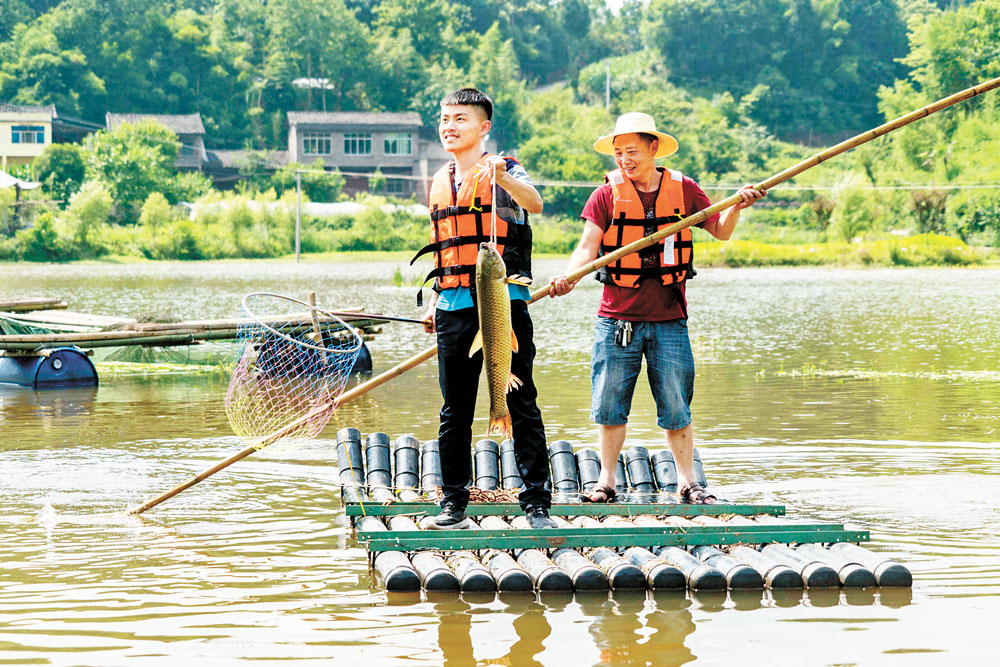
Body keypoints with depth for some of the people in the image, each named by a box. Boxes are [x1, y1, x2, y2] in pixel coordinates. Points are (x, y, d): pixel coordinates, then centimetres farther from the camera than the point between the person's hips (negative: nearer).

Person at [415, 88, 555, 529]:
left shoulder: (504, 171, -1)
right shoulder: (440, 182, 18)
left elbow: (534, 204, -24)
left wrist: (503, 177, -42)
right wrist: (434, 303, 22)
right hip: (454, 308, 6)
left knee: (520, 404, -5)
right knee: (455, 410, 7)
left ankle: (537, 504, -3)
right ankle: (453, 504, 14)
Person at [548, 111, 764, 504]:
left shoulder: (683, 190, 4)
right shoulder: (607, 195, -1)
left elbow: (720, 232, 12)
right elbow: (588, 247, -8)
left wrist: (736, 207, -8)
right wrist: (568, 277, -27)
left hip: (669, 319, 0)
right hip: (617, 319, 0)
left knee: (676, 406, 2)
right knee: (609, 403, 3)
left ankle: (687, 482, 13)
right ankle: (606, 481, 15)